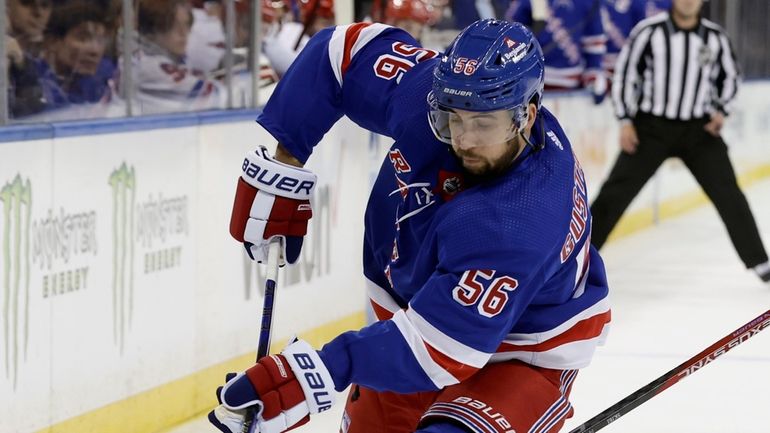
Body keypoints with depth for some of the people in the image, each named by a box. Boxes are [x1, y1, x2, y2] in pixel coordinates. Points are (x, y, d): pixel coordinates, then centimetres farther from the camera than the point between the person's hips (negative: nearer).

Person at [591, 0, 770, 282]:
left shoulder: (715, 37, -4)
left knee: (728, 194, -2)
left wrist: (720, 110, -1)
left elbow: (729, 76, 14)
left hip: (698, 130, 2)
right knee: (616, 192, -5)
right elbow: (625, 71, -4)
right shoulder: (649, 31, -13)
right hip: (652, 127, -2)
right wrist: (626, 120, -7)